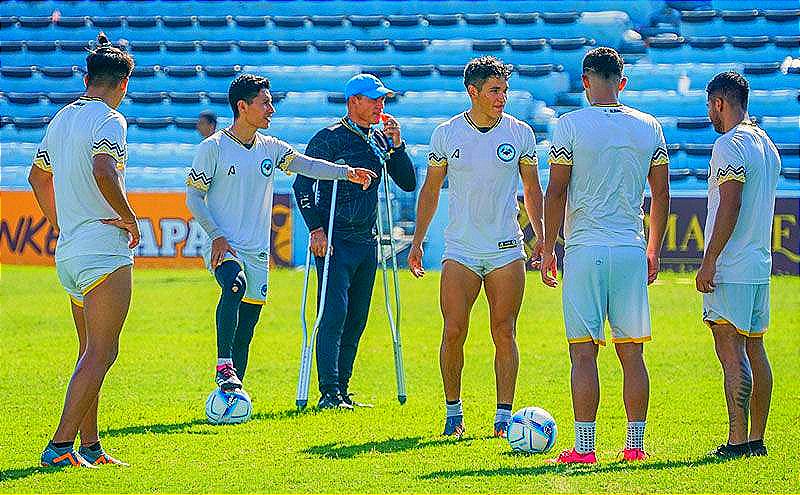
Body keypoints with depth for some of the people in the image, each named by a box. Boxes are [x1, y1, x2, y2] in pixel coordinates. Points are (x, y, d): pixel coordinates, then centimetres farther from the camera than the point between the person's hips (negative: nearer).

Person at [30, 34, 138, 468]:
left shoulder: (62, 118, 15)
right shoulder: (109, 120, -11)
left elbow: (38, 176, 27)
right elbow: (103, 171, -28)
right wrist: (129, 218, -15)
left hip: (69, 250, 9)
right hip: (104, 250, -9)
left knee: (90, 352, 15)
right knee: (100, 354, -9)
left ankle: (90, 446, 16)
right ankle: (60, 445, -16)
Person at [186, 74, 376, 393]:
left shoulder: (270, 148, 10)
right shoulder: (214, 147, -4)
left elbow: (307, 165, 1)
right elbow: (193, 195, -3)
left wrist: (345, 172, -15)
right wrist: (216, 235, -13)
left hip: (257, 251, 6)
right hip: (223, 247, -6)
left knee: (246, 329, 5)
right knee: (234, 283, -35)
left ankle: (232, 393, 14)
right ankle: (223, 365, -34)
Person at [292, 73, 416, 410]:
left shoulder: (380, 141, 13)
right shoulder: (329, 139, -6)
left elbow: (408, 183, 13)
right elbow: (302, 184, -7)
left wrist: (396, 145, -1)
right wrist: (316, 228, -16)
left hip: (367, 241, 7)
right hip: (334, 241, -7)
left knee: (356, 319, 9)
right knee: (334, 315, -13)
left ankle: (341, 391, 15)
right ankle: (328, 393, -15)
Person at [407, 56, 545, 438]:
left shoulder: (520, 133, 3)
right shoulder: (446, 134, 2)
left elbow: (532, 188, 13)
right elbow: (431, 189, 11)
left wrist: (541, 235, 3)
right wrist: (417, 241, 10)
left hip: (506, 250, 0)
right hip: (460, 250, 0)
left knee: (504, 333, -2)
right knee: (453, 331, -8)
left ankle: (504, 415, 3)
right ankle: (453, 412, 5)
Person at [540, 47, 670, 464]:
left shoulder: (571, 125, -4)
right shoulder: (649, 128, 7)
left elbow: (556, 193, -4)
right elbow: (661, 195, 12)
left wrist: (548, 250, 3)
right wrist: (654, 252, 21)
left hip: (585, 250, -3)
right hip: (632, 250, 3)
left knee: (584, 353, -2)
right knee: (632, 353, 7)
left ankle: (584, 448, -5)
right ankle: (635, 445, 8)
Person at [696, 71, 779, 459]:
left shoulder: (730, 146, -12)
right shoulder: (768, 146, 17)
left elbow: (730, 207, -19)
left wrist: (709, 262, -18)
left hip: (730, 268, -9)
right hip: (760, 267, 9)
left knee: (731, 352, -10)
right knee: (753, 349, 11)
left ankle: (738, 440, -15)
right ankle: (757, 439, 12)